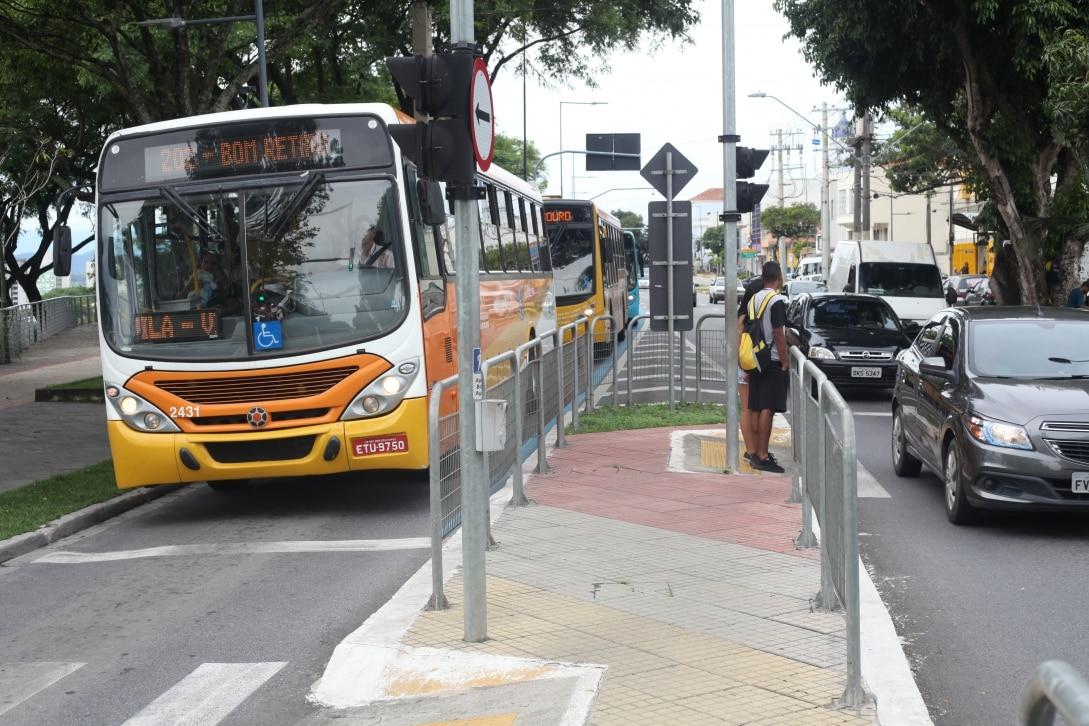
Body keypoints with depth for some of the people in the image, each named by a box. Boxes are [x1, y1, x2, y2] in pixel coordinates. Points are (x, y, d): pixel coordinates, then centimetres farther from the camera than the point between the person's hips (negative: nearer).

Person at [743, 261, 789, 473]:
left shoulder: (753, 300, 10)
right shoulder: (777, 301, -13)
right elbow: (778, 335, -17)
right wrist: (785, 362, -11)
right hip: (772, 362, -8)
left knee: (756, 408, 12)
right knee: (767, 409, -7)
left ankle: (757, 452, 19)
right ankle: (762, 457, -8)